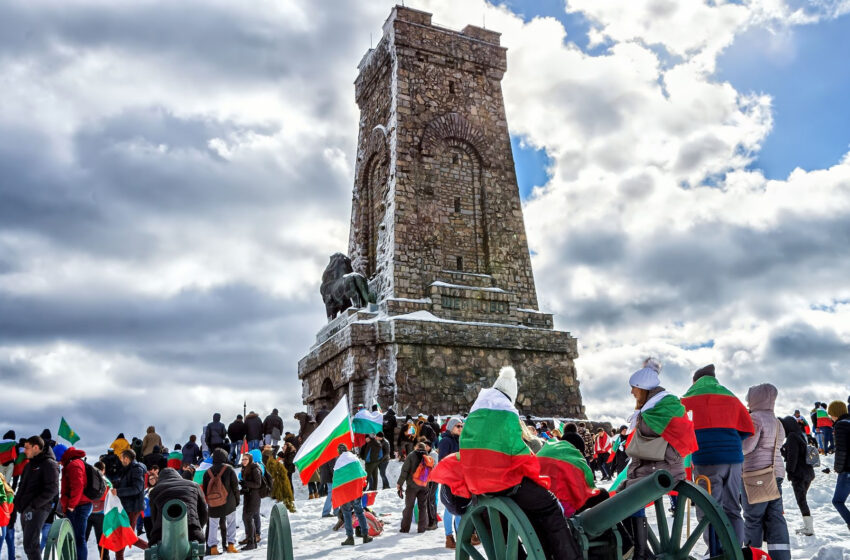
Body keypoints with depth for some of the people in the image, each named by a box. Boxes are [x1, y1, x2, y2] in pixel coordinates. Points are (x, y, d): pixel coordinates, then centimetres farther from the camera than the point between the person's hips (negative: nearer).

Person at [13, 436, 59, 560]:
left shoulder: (49, 464, -8)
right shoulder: (30, 464, 20)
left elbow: (52, 489, -15)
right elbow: (22, 485, 26)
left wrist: (34, 505, -18)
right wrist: (18, 501, 9)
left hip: (37, 509, -9)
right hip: (25, 510, 9)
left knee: (30, 545, -15)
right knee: (31, 544, 11)